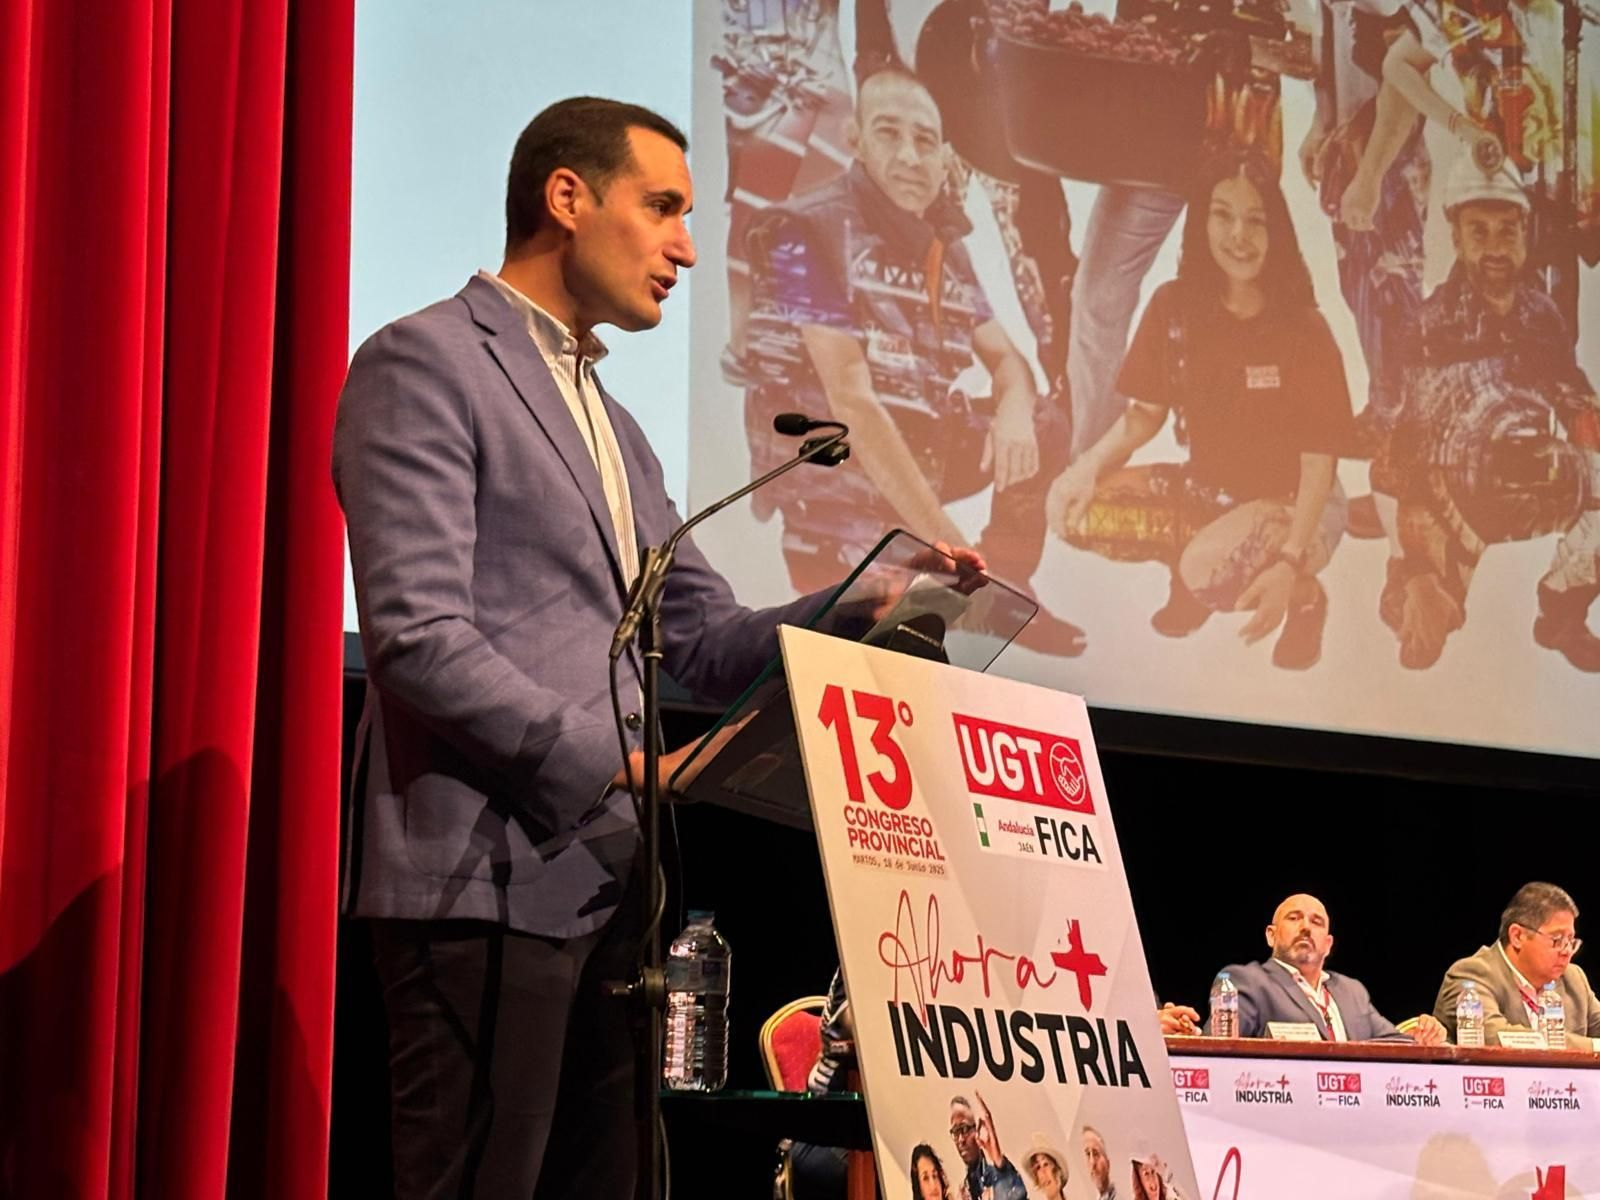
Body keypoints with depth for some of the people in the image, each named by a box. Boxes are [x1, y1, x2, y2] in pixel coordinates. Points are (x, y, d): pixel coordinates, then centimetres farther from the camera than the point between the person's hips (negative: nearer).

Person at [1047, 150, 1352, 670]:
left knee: (1210, 575, -36)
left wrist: (1289, 563, -30)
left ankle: (1304, 595, -2)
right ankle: (1198, 553, 7)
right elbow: (1145, 413, 4)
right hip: (1207, 486, 5)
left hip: (1293, 503, -5)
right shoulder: (1174, 307, -8)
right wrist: (1089, 466, -18)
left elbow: (1319, 462, -16)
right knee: (1073, 510, -18)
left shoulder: (1303, 330, -19)